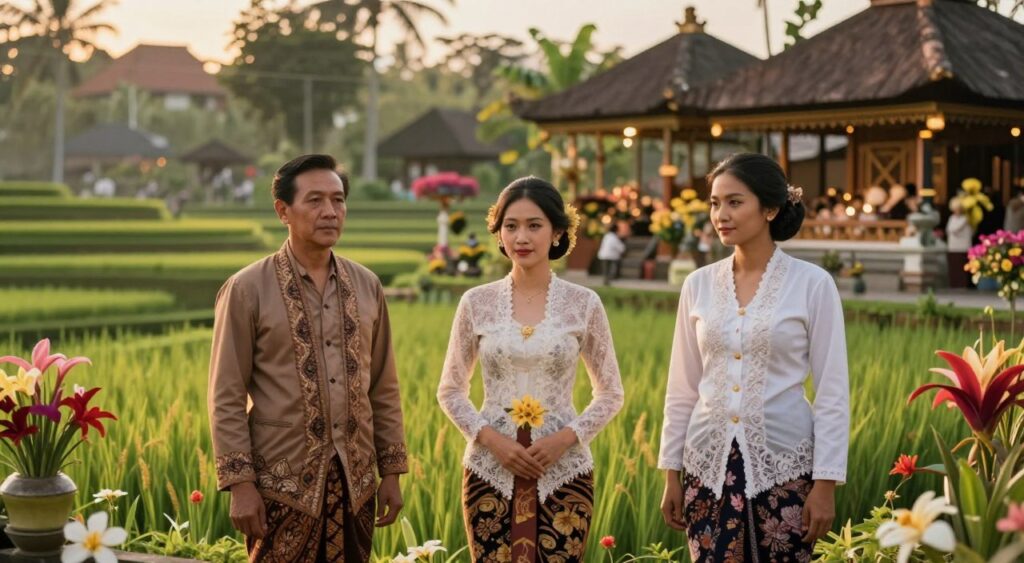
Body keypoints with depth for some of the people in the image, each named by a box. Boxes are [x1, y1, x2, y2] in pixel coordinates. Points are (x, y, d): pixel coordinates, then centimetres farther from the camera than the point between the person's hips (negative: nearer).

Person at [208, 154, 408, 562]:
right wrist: (239, 483, -11)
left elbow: (384, 388, 11)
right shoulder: (247, 290, -6)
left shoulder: (367, 287, 7)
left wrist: (391, 470, 8)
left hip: (355, 482, 4)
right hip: (282, 485, -4)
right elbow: (226, 398, -7)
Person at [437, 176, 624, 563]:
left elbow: (610, 393, 6)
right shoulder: (477, 303, 1)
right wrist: (490, 438, -9)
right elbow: (450, 391, 8)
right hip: (490, 469, 1)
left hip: (563, 470, 0)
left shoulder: (583, 303, 0)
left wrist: (566, 438, -10)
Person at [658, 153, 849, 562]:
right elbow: (682, 388, 10)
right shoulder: (699, 284, 4)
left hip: (783, 463, -3)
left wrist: (826, 483, -9)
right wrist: (671, 472, 8)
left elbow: (832, 392, -5)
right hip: (709, 461, 3)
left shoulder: (813, 284, -5)